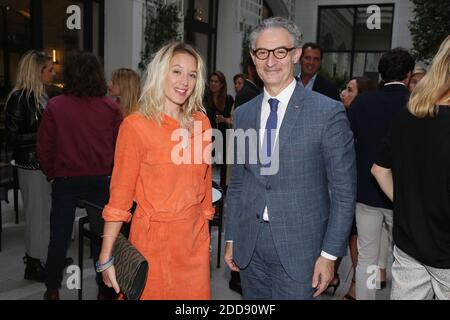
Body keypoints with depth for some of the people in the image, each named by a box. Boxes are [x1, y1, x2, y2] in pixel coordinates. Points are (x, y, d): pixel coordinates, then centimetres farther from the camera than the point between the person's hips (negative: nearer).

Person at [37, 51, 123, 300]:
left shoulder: (55, 106, -9)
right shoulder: (111, 108, -7)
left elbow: (44, 148, -5)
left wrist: (51, 174, 11)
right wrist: (109, 172, 9)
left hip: (65, 179, 0)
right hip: (100, 179, 1)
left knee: (59, 235, 13)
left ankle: (53, 289, 24)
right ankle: (105, 286, 24)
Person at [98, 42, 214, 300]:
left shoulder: (201, 122, 4)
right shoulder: (136, 125, -9)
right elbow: (120, 193, -8)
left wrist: (205, 230, 13)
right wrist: (106, 256, -11)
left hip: (196, 239, 4)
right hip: (153, 239, -4)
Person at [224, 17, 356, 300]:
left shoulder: (328, 112, -10)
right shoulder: (243, 114, 5)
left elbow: (344, 190, -8)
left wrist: (330, 254, -9)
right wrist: (231, 239, 11)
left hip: (299, 248, -4)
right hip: (249, 247, 4)